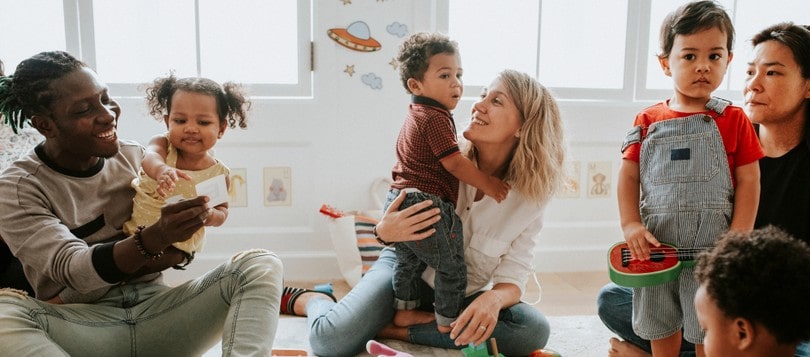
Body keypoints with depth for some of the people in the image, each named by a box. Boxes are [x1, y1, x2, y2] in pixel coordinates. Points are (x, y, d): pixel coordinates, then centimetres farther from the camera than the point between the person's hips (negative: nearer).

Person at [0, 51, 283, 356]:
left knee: (262, 265, -19)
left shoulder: (135, 156, 6)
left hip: (156, 310, 3)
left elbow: (182, 249, 6)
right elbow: (71, 269, -16)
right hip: (84, 325, -2)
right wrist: (154, 239, -35)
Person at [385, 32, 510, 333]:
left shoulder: (415, 116, 17)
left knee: (408, 261, 25)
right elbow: (454, 163, -19)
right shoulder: (436, 118, -16)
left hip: (398, 201, 10)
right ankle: (448, 322, 17)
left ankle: (404, 311, 37)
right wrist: (488, 184, -10)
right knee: (451, 268, 6)